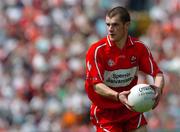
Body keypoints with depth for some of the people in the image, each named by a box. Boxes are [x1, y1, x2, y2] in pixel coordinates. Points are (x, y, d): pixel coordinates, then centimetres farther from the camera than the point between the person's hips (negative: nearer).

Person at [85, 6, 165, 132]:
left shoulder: (139, 47, -6)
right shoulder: (96, 51, -17)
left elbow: (157, 73, -7)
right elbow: (96, 85, -23)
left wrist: (158, 89, -30)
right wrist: (118, 96, -41)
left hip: (131, 109, 4)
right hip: (105, 112, -3)